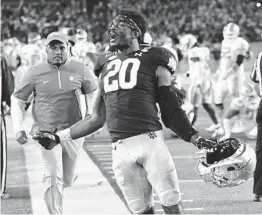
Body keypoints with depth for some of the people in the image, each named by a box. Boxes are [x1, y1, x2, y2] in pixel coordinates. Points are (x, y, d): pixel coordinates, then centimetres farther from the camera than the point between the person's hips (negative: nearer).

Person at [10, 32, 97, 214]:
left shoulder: (79, 69, -4)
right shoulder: (34, 73, -7)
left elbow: (93, 93, 14)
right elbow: (17, 100, 4)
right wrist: (18, 129, -4)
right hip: (46, 131, -2)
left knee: (68, 180, 13)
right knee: (54, 176, -13)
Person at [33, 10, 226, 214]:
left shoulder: (153, 62, 3)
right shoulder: (106, 65, 18)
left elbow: (171, 113, 6)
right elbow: (97, 119, 23)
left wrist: (197, 139, -5)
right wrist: (59, 137, 19)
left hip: (150, 141, -4)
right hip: (120, 150, 4)